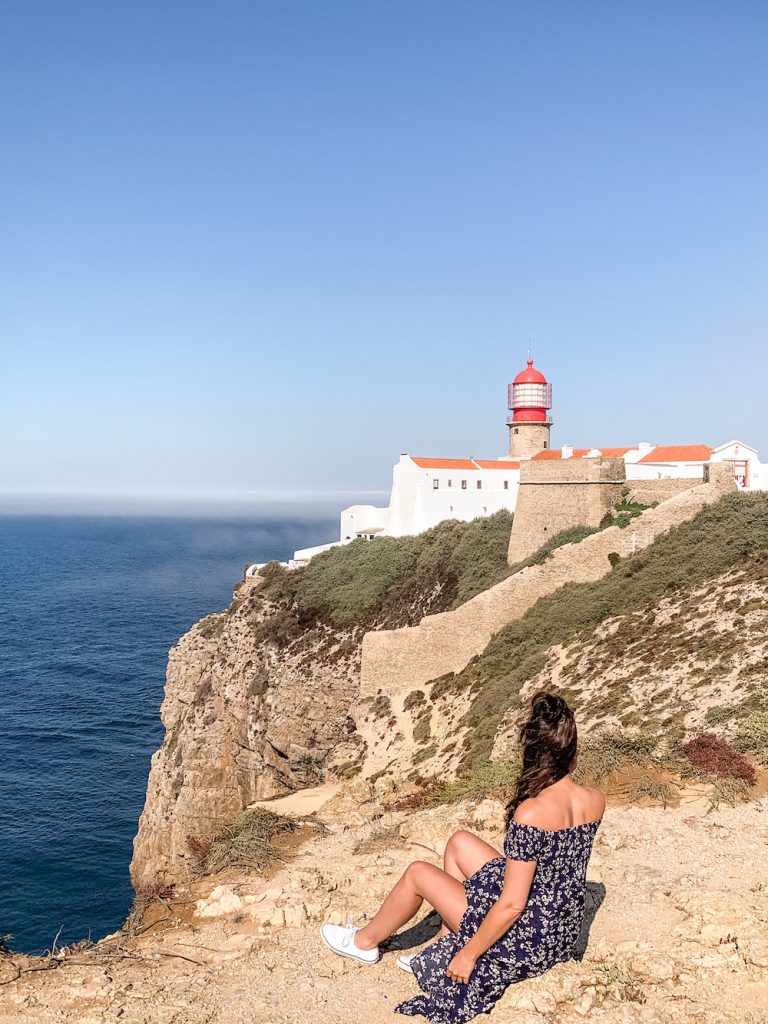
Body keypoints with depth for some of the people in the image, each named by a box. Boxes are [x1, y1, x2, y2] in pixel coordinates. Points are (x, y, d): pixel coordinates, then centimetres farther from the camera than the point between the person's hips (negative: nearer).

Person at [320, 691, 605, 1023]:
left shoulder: (531, 813, -31)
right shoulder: (596, 800, -10)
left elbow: (512, 905, -25)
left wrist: (468, 954, -15)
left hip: (527, 941, -7)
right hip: (563, 931, 7)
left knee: (418, 873, 8)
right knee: (460, 843, 15)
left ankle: (365, 942, 34)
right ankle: (446, 946, 26)